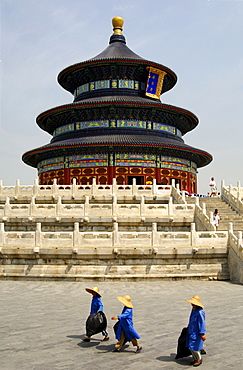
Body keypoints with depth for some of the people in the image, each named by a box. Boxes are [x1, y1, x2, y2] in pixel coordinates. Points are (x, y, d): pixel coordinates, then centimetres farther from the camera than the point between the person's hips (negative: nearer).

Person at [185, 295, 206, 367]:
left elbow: (202, 323, -25)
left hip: (196, 333, -9)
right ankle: (195, 359, 31)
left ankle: (199, 359, 20)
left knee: (194, 347, -3)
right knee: (190, 347, 14)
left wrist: (202, 334, -25)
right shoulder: (193, 309, 4)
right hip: (191, 331, 9)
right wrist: (189, 326, 31)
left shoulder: (200, 312, -26)